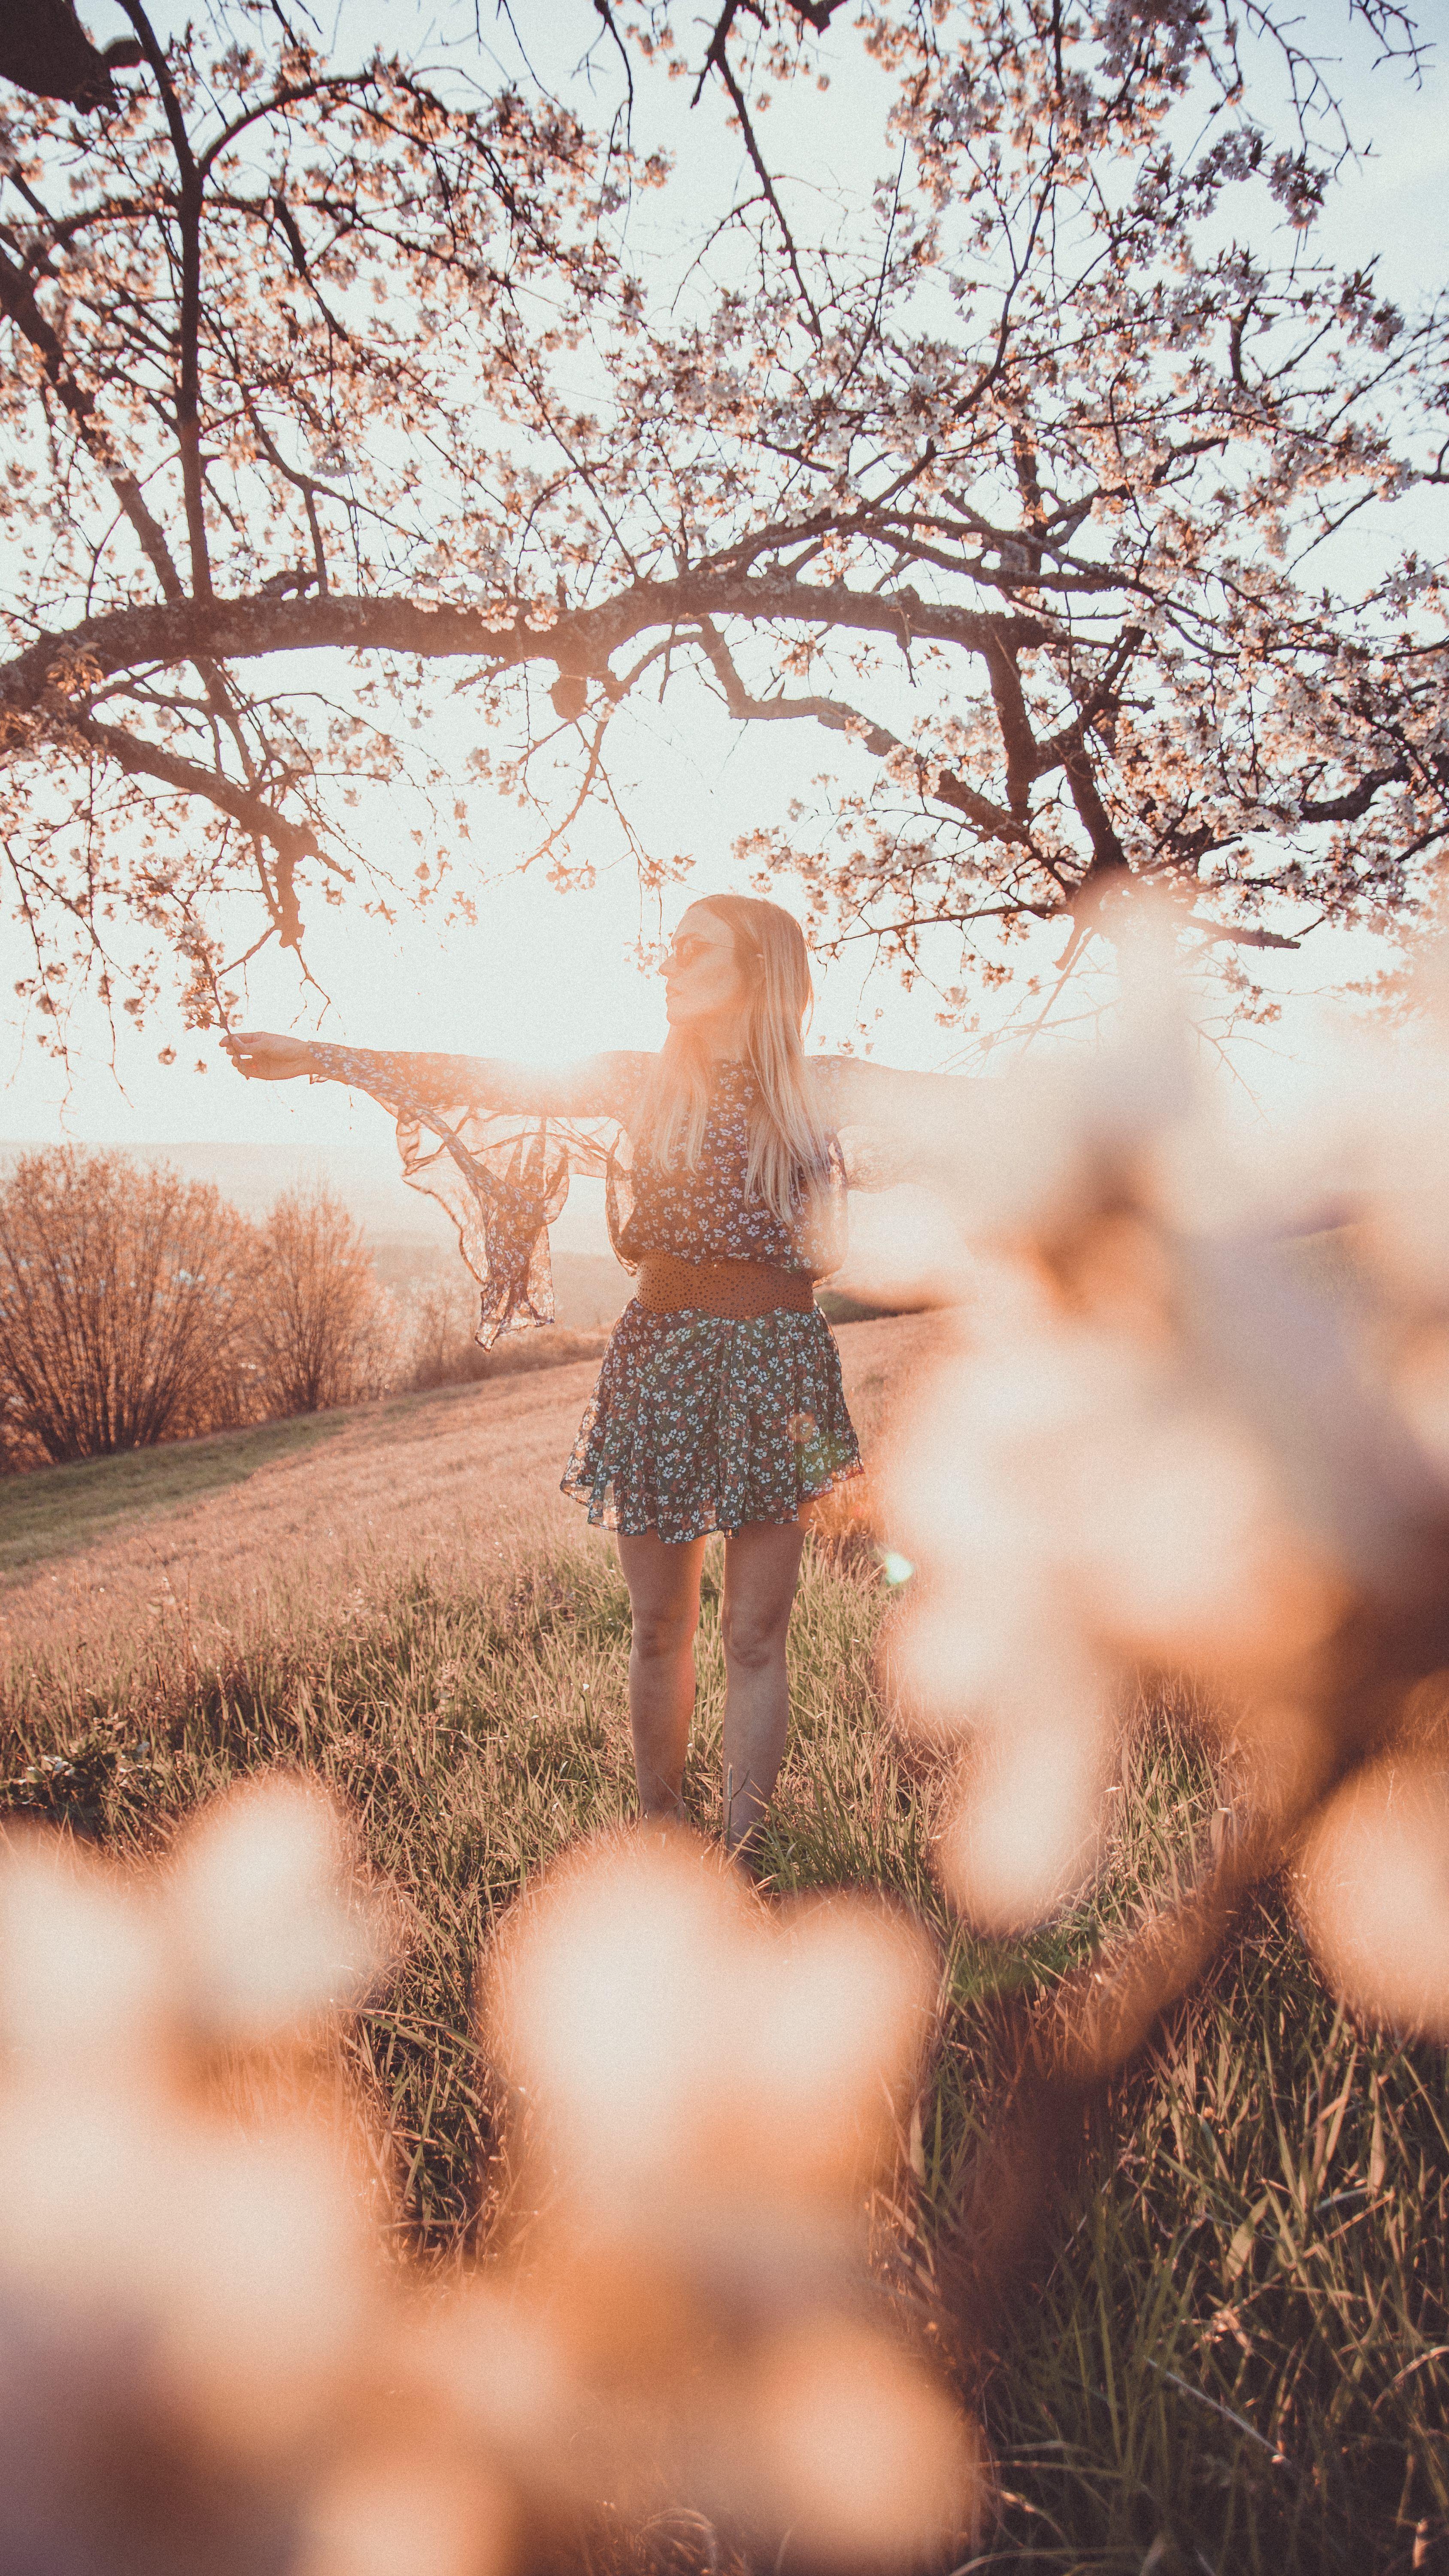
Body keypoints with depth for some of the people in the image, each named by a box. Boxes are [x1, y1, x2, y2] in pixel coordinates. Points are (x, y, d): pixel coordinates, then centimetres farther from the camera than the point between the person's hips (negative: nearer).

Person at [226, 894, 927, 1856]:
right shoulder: (645, 1082, 6)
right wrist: (315, 1055, 7)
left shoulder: (818, 1089, 3)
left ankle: (740, 1856, 12)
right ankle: (658, 1836, 21)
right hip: (660, 1361, 1)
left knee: (755, 1635, 2)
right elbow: (485, 1082, 7)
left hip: (778, 1364, -1)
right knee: (660, 1631, 7)